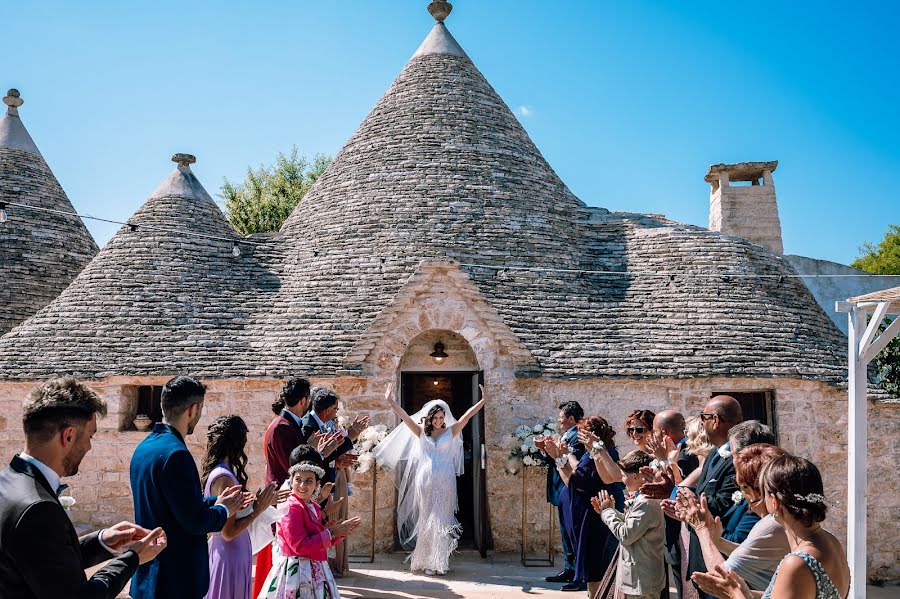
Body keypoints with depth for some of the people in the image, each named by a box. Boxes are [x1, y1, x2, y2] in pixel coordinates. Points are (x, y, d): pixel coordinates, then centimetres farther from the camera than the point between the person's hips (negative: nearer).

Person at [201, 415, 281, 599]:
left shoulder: (216, 472, 6)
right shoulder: (224, 477, -22)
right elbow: (228, 532, -21)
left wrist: (265, 501, 11)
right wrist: (258, 510, -17)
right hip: (230, 556, -9)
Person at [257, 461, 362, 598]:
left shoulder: (314, 507, 8)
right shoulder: (291, 507, -18)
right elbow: (300, 545, -23)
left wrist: (340, 532, 2)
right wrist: (330, 533, -17)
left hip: (314, 570, 8)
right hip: (297, 570, -8)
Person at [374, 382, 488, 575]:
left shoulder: (451, 432, 6)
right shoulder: (421, 432, 7)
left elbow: (467, 415, -1)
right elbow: (404, 416, 2)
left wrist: (483, 400, -6)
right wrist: (390, 401, -5)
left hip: (445, 481, -1)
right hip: (426, 479, 1)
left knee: (442, 520, 0)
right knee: (427, 520, 4)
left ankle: (440, 562, 6)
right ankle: (428, 562, 10)